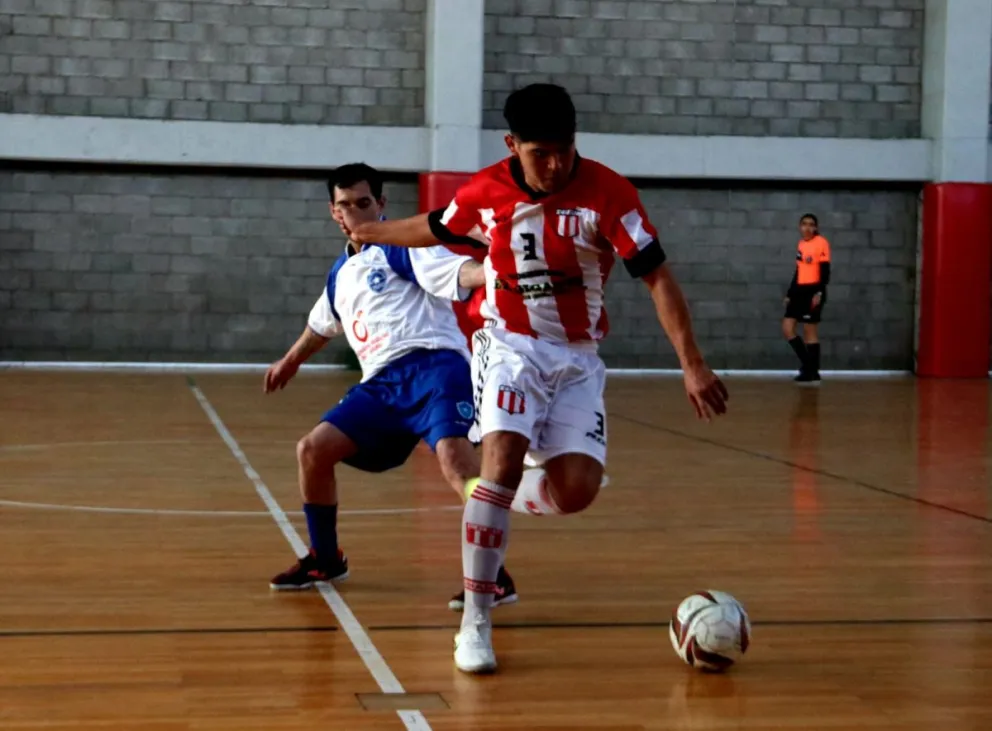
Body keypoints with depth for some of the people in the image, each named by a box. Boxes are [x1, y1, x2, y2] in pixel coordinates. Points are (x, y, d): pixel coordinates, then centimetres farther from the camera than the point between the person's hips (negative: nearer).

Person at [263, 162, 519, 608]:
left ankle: (494, 573, -27)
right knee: (313, 449, 0)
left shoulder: (402, 244, 1)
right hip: (381, 383, 7)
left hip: (431, 365, -7)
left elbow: (458, 271, -16)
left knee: (453, 455, -29)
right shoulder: (340, 273, 23)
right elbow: (322, 324, 44)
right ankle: (325, 559, 18)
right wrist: (291, 361, 60)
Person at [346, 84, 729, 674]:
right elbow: (433, 229, 15)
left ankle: (511, 499, 23)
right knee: (502, 462, -23)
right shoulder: (484, 194, -8)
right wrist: (369, 232, 30)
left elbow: (658, 276, -17)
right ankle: (476, 620, -14)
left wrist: (693, 364, -25)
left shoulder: (608, 193, -15)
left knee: (578, 489, -14)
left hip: (577, 358, 1)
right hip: (509, 344, 0)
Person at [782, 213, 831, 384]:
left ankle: (812, 372, 4)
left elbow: (825, 271, -14)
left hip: (813, 291, -8)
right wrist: (789, 294, 19)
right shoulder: (801, 244, 14)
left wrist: (819, 292, -23)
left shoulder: (821, 243, -9)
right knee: (787, 328, 1)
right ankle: (807, 364, 11)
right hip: (800, 290, 8)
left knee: (810, 331, -4)